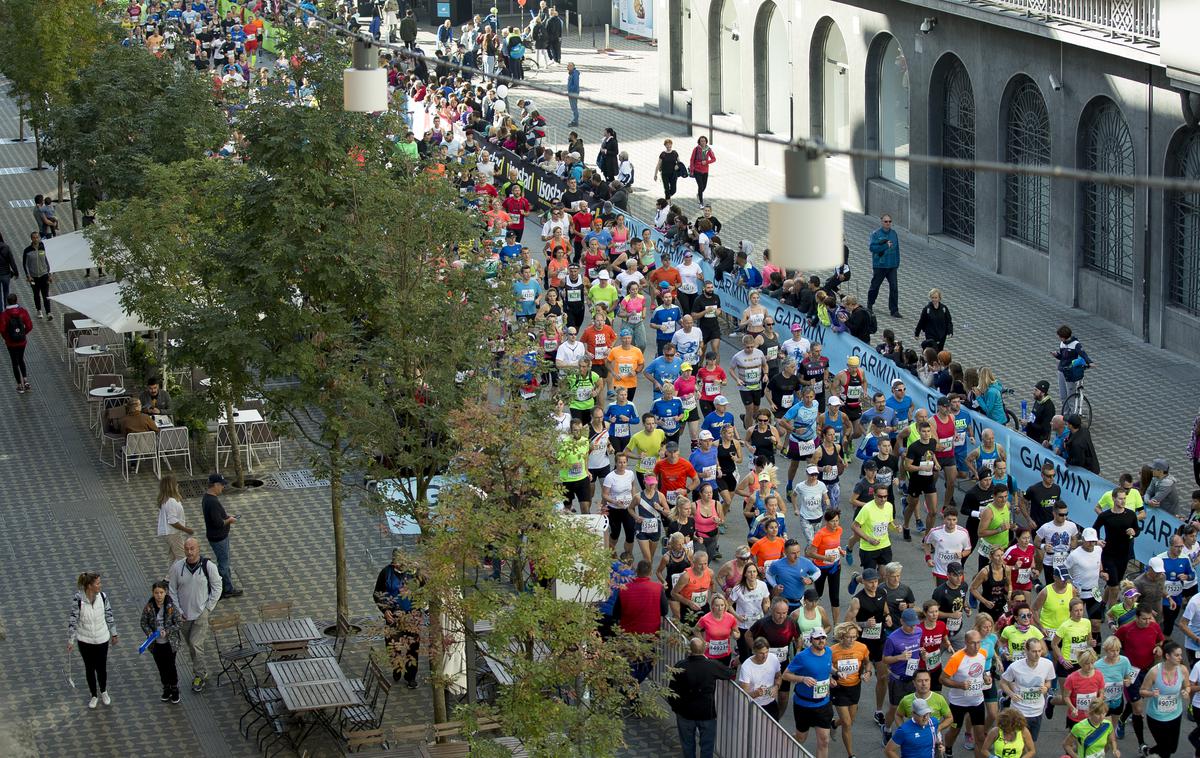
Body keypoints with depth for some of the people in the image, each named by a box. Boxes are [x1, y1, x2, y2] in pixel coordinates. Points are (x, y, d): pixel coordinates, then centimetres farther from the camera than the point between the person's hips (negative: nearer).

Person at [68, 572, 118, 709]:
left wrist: (113, 634, 9)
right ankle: (94, 696, 36)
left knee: (101, 668, 12)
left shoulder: (103, 596, -14)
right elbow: (73, 620, -13)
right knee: (89, 668, 14)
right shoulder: (78, 599, -22)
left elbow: (109, 615, 0)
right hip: (85, 640, -1)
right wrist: (70, 641, -8)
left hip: (102, 639, 1)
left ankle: (103, 692, 41)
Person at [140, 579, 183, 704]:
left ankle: (175, 690, 23)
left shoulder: (171, 606, -14)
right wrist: (149, 633, -18)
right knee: (161, 668, 14)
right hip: (156, 643, 2)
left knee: (171, 667, 5)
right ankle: (166, 690, 31)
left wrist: (167, 631, -21)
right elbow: (144, 622, -1)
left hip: (170, 642, -2)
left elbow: (179, 622, -10)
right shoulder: (148, 607, -9)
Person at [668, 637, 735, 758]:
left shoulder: (680, 666, -16)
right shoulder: (712, 666, -17)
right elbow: (730, 673, 3)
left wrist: (675, 707, 8)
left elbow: (672, 691, -9)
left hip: (685, 712, 1)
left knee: (688, 745, 18)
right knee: (707, 745, 13)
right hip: (707, 713, -1)